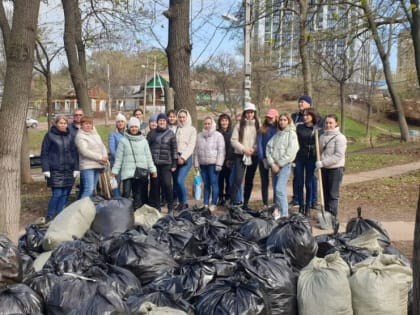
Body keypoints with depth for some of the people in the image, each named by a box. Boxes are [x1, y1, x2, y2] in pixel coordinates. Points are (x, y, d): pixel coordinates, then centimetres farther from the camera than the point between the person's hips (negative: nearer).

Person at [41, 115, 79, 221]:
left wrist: (76, 168, 6)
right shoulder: (50, 135, 0)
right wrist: (46, 169, -9)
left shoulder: (70, 136, 11)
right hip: (55, 170, -4)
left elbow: (74, 153, 13)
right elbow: (44, 153, -1)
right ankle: (50, 217, 6)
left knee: (65, 194, 4)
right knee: (57, 194, -9)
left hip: (68, 170, 4)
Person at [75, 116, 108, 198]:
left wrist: (105, 157, -6)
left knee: (92, 189, 12)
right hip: (87, 166, -7)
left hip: (98, 166, 7)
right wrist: (100, 157, -15)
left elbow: (102, 146, 14)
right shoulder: (80, 136, -7)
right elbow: (84, 151, -16)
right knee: (88, 189, -16)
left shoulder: (95, 134, 16)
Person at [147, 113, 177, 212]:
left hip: (166, 164, -2)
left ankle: (170, 207, 5)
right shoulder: (152, 133, 11)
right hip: (153, 163, 2)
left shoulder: (170, 133, 5)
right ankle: (155, 207, 16)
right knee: (154, 185, 5)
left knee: (167, 184, -8)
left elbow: (174, 149, 3)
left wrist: (174, 164, -3)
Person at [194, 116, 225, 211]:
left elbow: (221, 151, -7)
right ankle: (205, 204, 14)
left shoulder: (218, 135, -2)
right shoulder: (199, 136, 12)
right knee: (206, 184, 9)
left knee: (214, 184, -4)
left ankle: (213, 204, 2)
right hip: (203, 164, 4)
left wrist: (219, 164, -12)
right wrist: (196, 164, 7)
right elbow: (196, 151, 13)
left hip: (213, 164, -4)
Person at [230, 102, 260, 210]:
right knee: (238, 179, -14)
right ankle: (234, 200, -8)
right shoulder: (239, 125, 2)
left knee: (249, 181, 8)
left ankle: (245, 203, 18)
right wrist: (244, 149, -13)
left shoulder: (258, 125, 5)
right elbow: (233, 140, -3)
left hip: (253, 156, 2)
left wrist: (254, 149, -15)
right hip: (240, 155, -2)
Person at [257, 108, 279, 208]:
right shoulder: (262, 129, 7)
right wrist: (263, 158, -6)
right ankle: (265, 204, 13)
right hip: (263, 159, 2)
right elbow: (259, 144, 3)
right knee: (264, 181, 6)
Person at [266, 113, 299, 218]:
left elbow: (290, 152, -11)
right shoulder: (276, 134, 14)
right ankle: (277, 211, 17)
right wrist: (272, 163, -6)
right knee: (276, 189, 8)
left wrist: (279, 164, -11)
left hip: (285, 165, -6)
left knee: (280, 189, -16)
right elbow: (269, 148, 7)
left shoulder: (292, 134, -2)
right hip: (274, 165, 6)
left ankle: (284, 214, -13)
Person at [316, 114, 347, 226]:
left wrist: (323, 162, -21)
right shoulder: (322, 136, 10)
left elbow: (338, 155, -19)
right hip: (324, 168, 6)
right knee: (325, 194, 13)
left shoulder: (340, 137, -10)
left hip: (335, 169, -6)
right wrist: (318, 164, 8)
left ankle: (332, 218, 3)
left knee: (333, 195, -2)